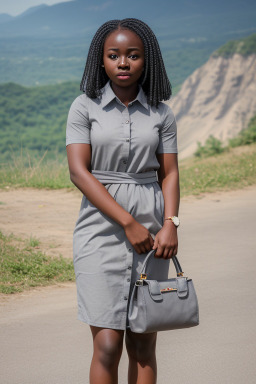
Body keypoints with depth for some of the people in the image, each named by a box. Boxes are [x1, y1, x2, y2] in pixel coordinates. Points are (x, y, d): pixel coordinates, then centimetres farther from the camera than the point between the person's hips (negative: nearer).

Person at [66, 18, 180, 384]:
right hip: (102, 230, -2)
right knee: (107, 346, -7)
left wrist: (170, 226, -12)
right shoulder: (84, 108, -2)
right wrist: (129, 223, -16)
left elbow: (169, 174, 5)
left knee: (143, 346, 4)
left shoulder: (161, 113, 6)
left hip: (150, 234, 2)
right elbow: (79, 172, -10)